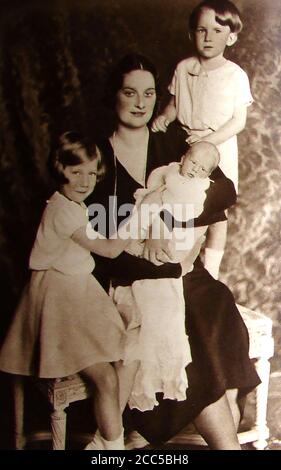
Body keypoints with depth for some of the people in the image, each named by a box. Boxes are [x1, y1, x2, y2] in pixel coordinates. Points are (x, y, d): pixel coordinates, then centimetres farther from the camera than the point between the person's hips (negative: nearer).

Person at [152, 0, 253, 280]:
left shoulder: (235, 75, -10)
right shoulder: (183, 68, -1)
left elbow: (239, 121, -11)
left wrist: (210, 139, -23)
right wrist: (164, 117, -11)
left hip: (219, 147, -3)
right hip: (186, 147, 3)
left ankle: (211, 271, 22)